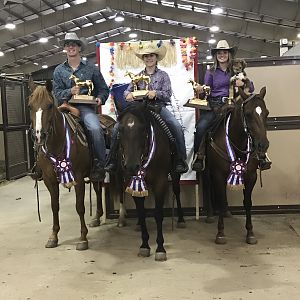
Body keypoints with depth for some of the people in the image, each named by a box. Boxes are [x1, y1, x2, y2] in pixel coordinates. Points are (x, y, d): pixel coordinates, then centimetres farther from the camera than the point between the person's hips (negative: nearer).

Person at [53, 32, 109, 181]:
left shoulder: (90, 68, 10)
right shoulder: (59, 70, 14)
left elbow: (103, 89, 14)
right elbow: (56, 92, 6)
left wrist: (100, 98, -7)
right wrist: (70, 92, -14)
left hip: (85, 106, -3)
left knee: (95, 128, -31)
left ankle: (100, 165, -17)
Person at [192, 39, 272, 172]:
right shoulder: (211, 72, 11)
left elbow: (251, 88, 10)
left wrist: (243, 83, -12)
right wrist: (201, 89, -12)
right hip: (214, 105, 0)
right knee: (201, 126, -28)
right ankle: (199, 156, -11)